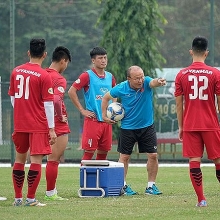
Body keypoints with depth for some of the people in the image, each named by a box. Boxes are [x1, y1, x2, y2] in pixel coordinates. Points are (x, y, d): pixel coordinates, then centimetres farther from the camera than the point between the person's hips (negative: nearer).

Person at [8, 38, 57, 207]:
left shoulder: (16, 72, 4)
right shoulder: (44, 76, -11)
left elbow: (12, 98, 13)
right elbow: (48, 104, -11)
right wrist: (52, 129, -6)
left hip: (19, 123, 5)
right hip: (38, 125, -5)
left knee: (20, 158, 15)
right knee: (36, 160, -2)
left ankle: (18, 198, 18)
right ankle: (31, 198, -3)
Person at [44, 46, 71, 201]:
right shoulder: (60, 79, -17)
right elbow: (56, 100, -32)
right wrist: (61, 116, -16)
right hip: (58, 124, -8)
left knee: (53, 158, 17)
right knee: (54, 159, -1)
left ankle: (52, 191, 21)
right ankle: (50, 193, 5)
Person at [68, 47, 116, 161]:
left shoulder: (110, 77, 12)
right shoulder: (87, 76, -5)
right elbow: (71, 91, -9)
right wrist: (82, 110, -10)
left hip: (107, 120, 6)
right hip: (92, 120, -6)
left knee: (103, 152, 7)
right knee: (89, 152, -7)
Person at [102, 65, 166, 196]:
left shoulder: (146, 82, -16)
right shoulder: (121, 88, -14)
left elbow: (153, 82, -41)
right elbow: (106, 97, 4)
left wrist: (159, 82, -64)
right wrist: (104, 115, 1)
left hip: (147, 126, 0)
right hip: (128, 127, 0)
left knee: (153, 155, -3)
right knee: (125, 156, 5)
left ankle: (151, 186, 10)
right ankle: (123, 186, 19)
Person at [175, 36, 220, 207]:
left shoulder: (182, 75, 1)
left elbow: (179, 104, 4)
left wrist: (180, 127, 12)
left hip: (189, 126, 1)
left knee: (194, 161, 1)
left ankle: (201, 199, -2)